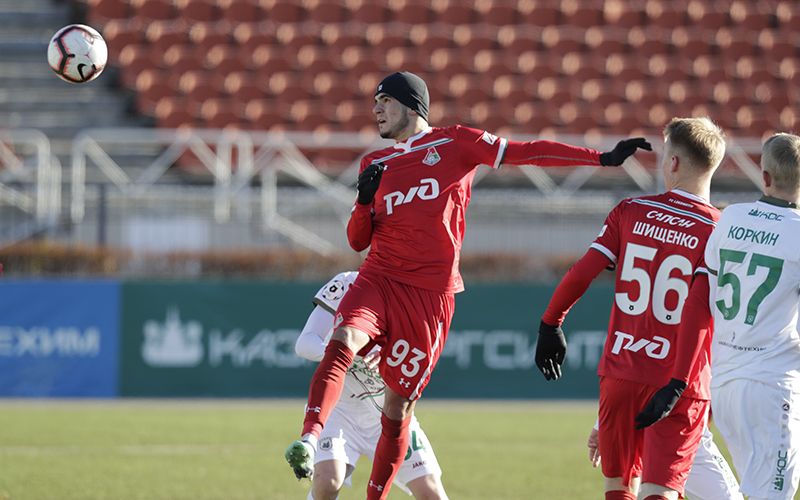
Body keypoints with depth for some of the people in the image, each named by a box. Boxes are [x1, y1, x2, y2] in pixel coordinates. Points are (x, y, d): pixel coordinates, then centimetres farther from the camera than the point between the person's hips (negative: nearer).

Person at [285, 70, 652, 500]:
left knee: (399, 404, -1)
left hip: (431, 294, -2)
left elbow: (527, 153, 4)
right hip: (378, 280, 2)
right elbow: (357, 241, 17)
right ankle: (309, 440, -43)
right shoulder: (375, 165, 18)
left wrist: (604, 158, -1)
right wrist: (365, 200, -4)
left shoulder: (456, 144, 7)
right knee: (344, 343, -29)